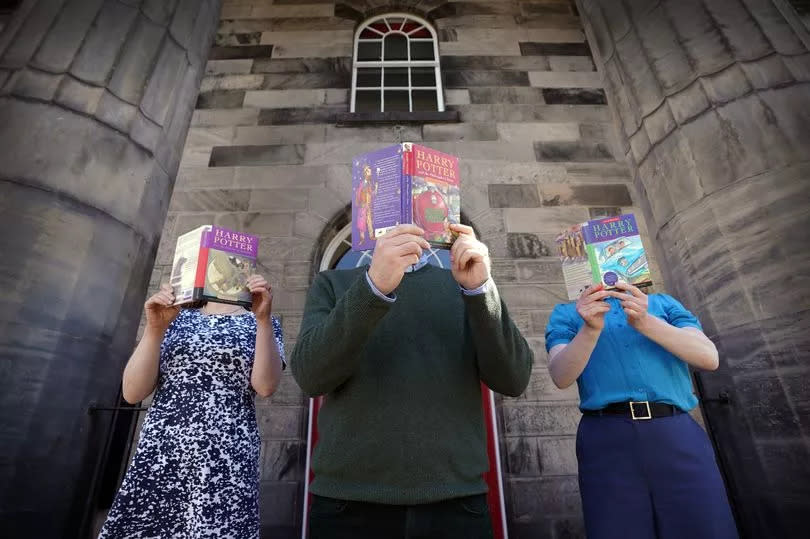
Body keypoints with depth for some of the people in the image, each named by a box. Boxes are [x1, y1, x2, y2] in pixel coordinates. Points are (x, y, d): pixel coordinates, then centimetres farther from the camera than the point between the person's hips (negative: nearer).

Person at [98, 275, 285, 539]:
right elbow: (132, 393, 5)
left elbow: (265, 385, -10)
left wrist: (263, 318, -20)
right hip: (158, 457, 3)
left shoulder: (261, 323, 6)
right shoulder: (176, 318, 13)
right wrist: (155, 328, -7)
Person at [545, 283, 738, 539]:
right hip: (606, 439, -1)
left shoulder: (664, 303, 18)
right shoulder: (566, 314, 12)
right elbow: (561, 377, -4)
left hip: (676, 433, 2)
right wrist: (590, 328, -21)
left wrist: (645, 321, -12)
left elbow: (709, 358, 2)